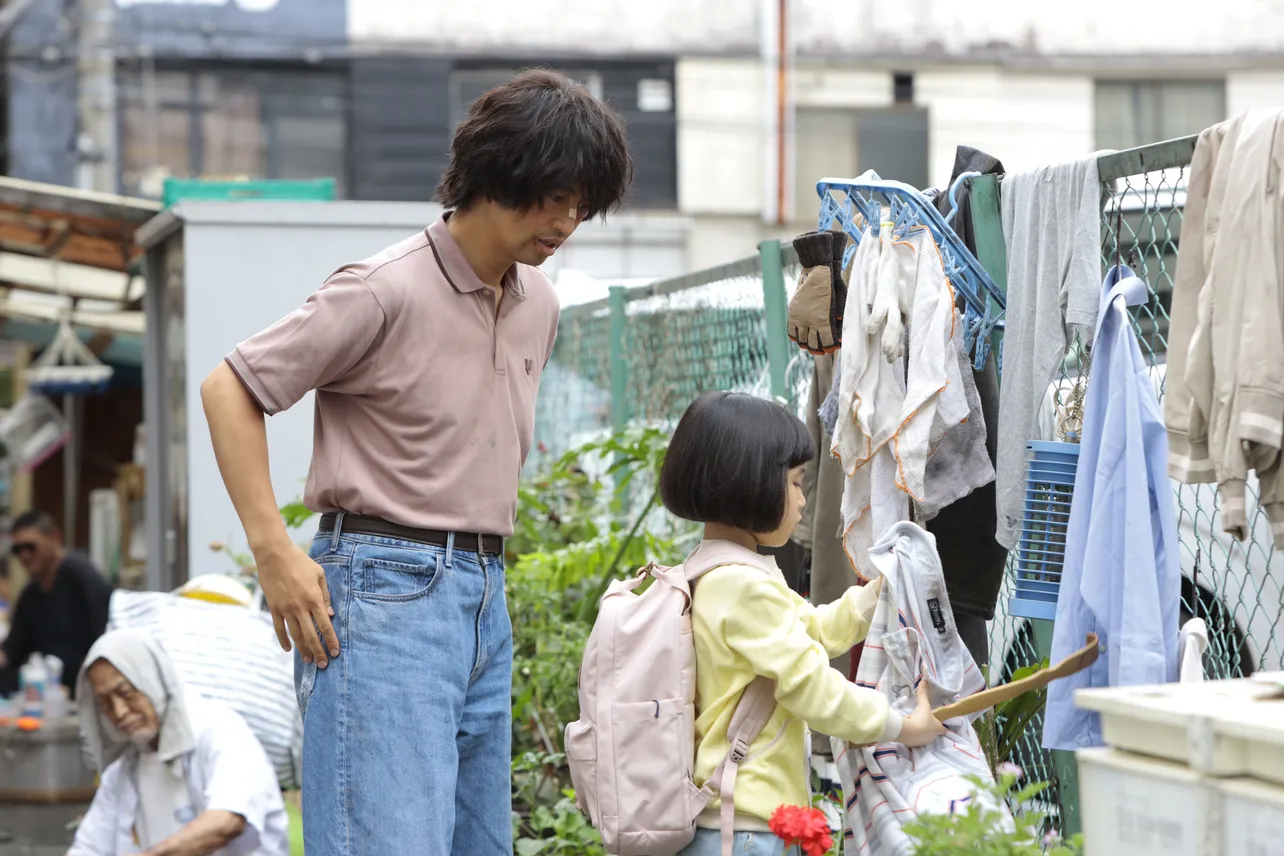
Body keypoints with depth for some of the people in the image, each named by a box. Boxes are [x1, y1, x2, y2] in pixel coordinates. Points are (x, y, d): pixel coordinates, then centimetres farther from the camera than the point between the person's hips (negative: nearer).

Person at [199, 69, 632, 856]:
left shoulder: (540, 304, 13)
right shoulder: (389, 290, -11)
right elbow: (230, 388, -9)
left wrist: (480, 567, 18)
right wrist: (274, 551, -14)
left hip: (485, 597, 8)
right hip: (387, 585, -8)